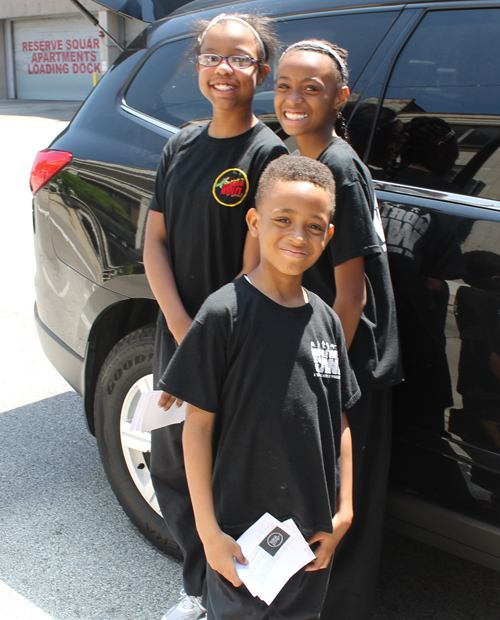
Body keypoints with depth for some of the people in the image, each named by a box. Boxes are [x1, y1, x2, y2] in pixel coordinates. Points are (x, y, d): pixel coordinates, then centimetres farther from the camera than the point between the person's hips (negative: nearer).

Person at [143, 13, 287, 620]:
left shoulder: (268, 154, -9)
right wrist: (182, 327, -8)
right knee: (170, 469, 17)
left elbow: (256, 263, -13)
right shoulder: (181, 145, 9)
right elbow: (154, 242, 5)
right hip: (175, 336, 7)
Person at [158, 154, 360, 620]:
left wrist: (344, 510, 5)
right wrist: (208, 531, -14)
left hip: (316, 530, 5)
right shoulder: (225, 313, -16)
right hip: (241, 531, -5)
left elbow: (339, 422, 7)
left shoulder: (326, 320, 1)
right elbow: (198, 424, -14)